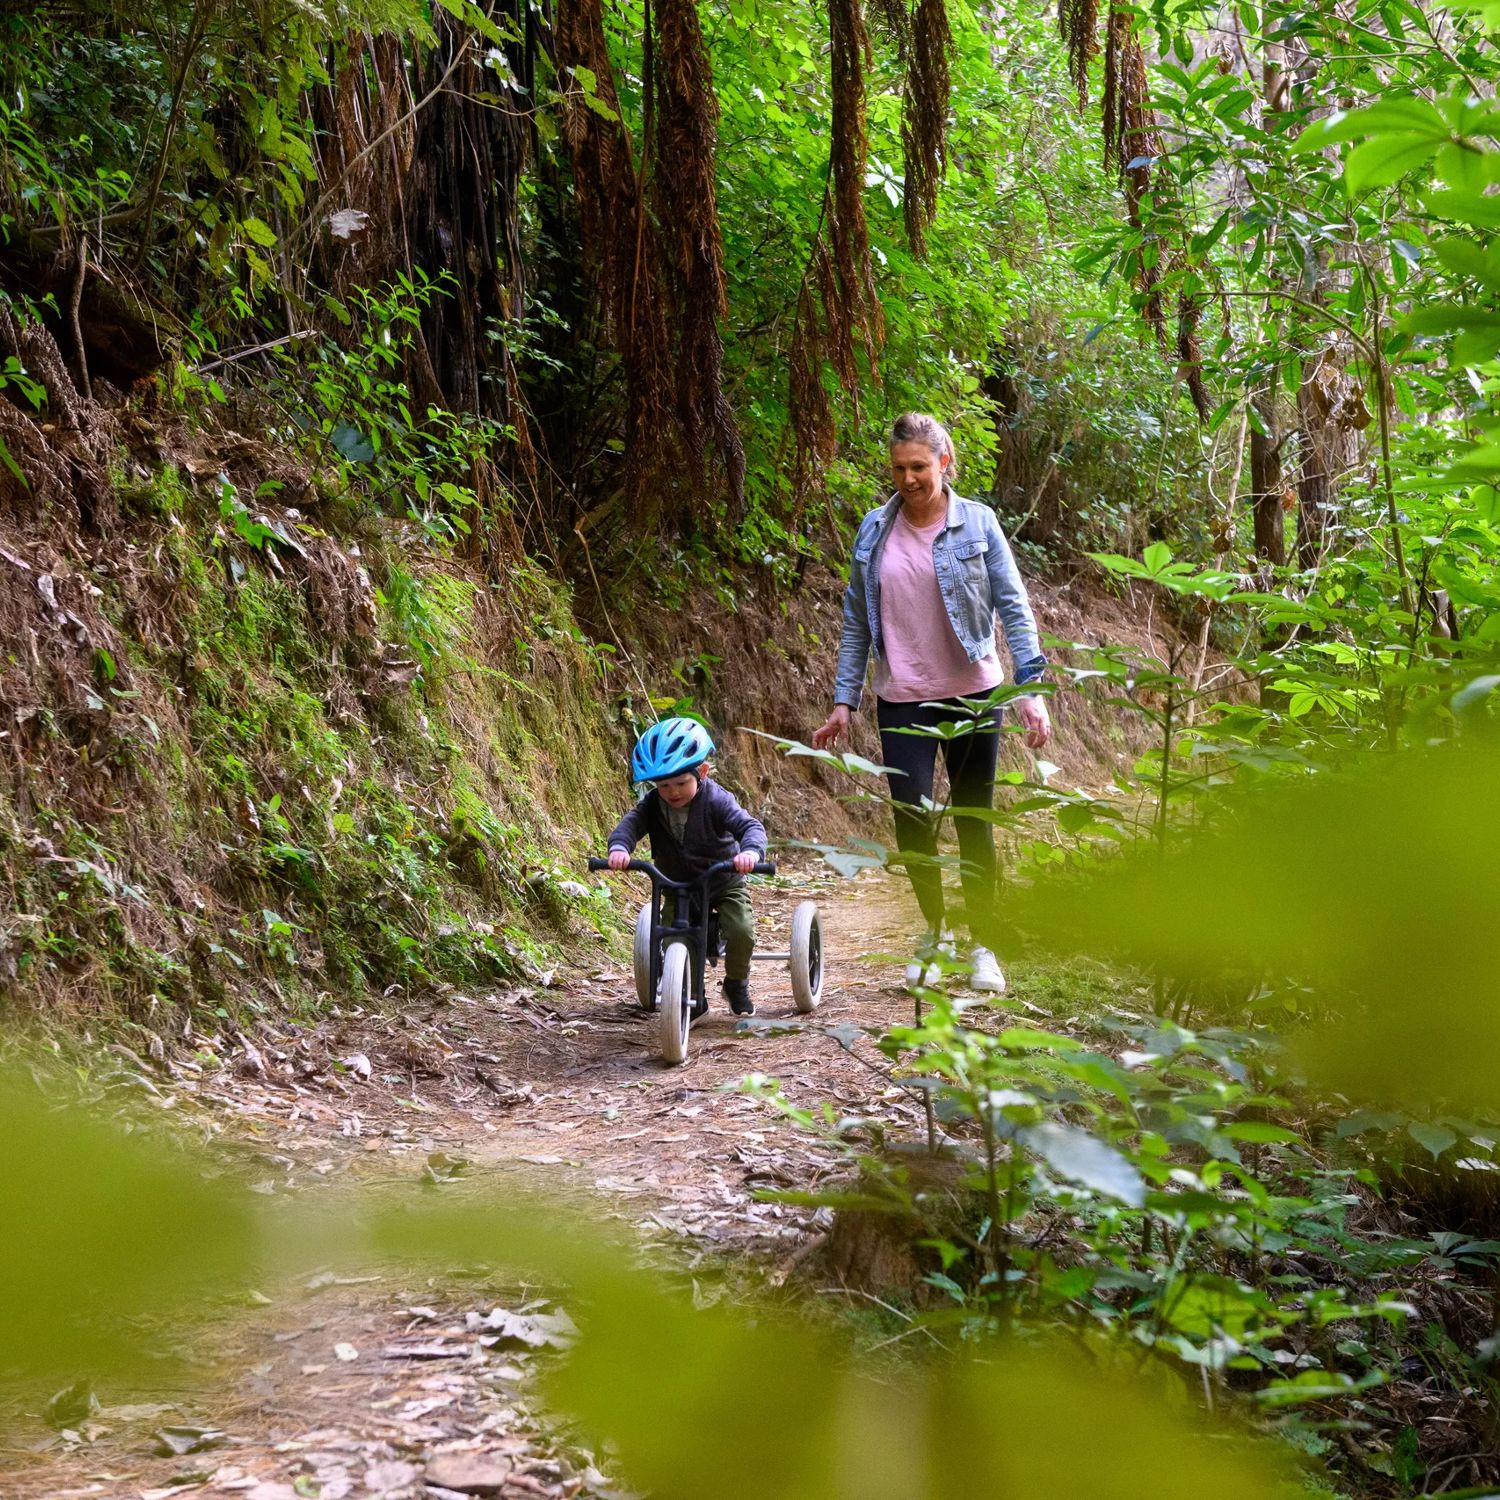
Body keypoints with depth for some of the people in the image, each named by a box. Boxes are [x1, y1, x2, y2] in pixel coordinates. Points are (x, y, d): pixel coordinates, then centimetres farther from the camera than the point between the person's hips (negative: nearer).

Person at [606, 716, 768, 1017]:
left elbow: (750, 826, -33)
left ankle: (737, 984, 7)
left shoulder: (716, 801, -24)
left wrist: (750, 851, -56)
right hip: (678, 887, 3)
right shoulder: (653, 805, -14)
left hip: (724, 882, -3)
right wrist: (619, 847, -50)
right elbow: (630, 823, -27)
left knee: (741, 931, -21)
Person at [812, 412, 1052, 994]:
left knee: (974, 821, 6)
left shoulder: (976, 523, -4)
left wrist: (1030, 687, -13)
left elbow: (1013, 607, -4)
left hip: (971, 694, -1)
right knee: (911, 817, -9)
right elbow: (857, 621, 8)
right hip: (902, 700, 1)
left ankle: (984, 946, 19)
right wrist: (843, 702, 5)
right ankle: (934, 931, 14)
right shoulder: (875, 530, 3)